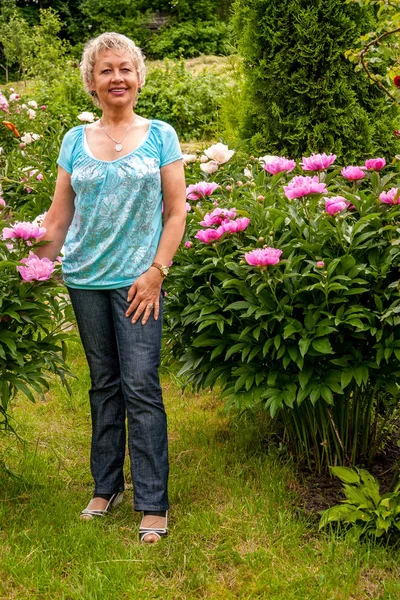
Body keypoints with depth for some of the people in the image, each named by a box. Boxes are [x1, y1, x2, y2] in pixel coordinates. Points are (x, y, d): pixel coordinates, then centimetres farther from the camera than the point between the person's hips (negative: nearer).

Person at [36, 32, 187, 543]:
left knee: (140, 387, -6)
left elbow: (177, 212, 0)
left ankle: (153, 503, 3)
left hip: (137, 280, -3)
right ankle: (106, 486, 25)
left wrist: (157, 271, -9)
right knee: (103, 384, 12)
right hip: (85, 279, 3)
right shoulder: (75, 141, 9)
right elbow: (58, 217, 9)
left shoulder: (159, 135, 3)